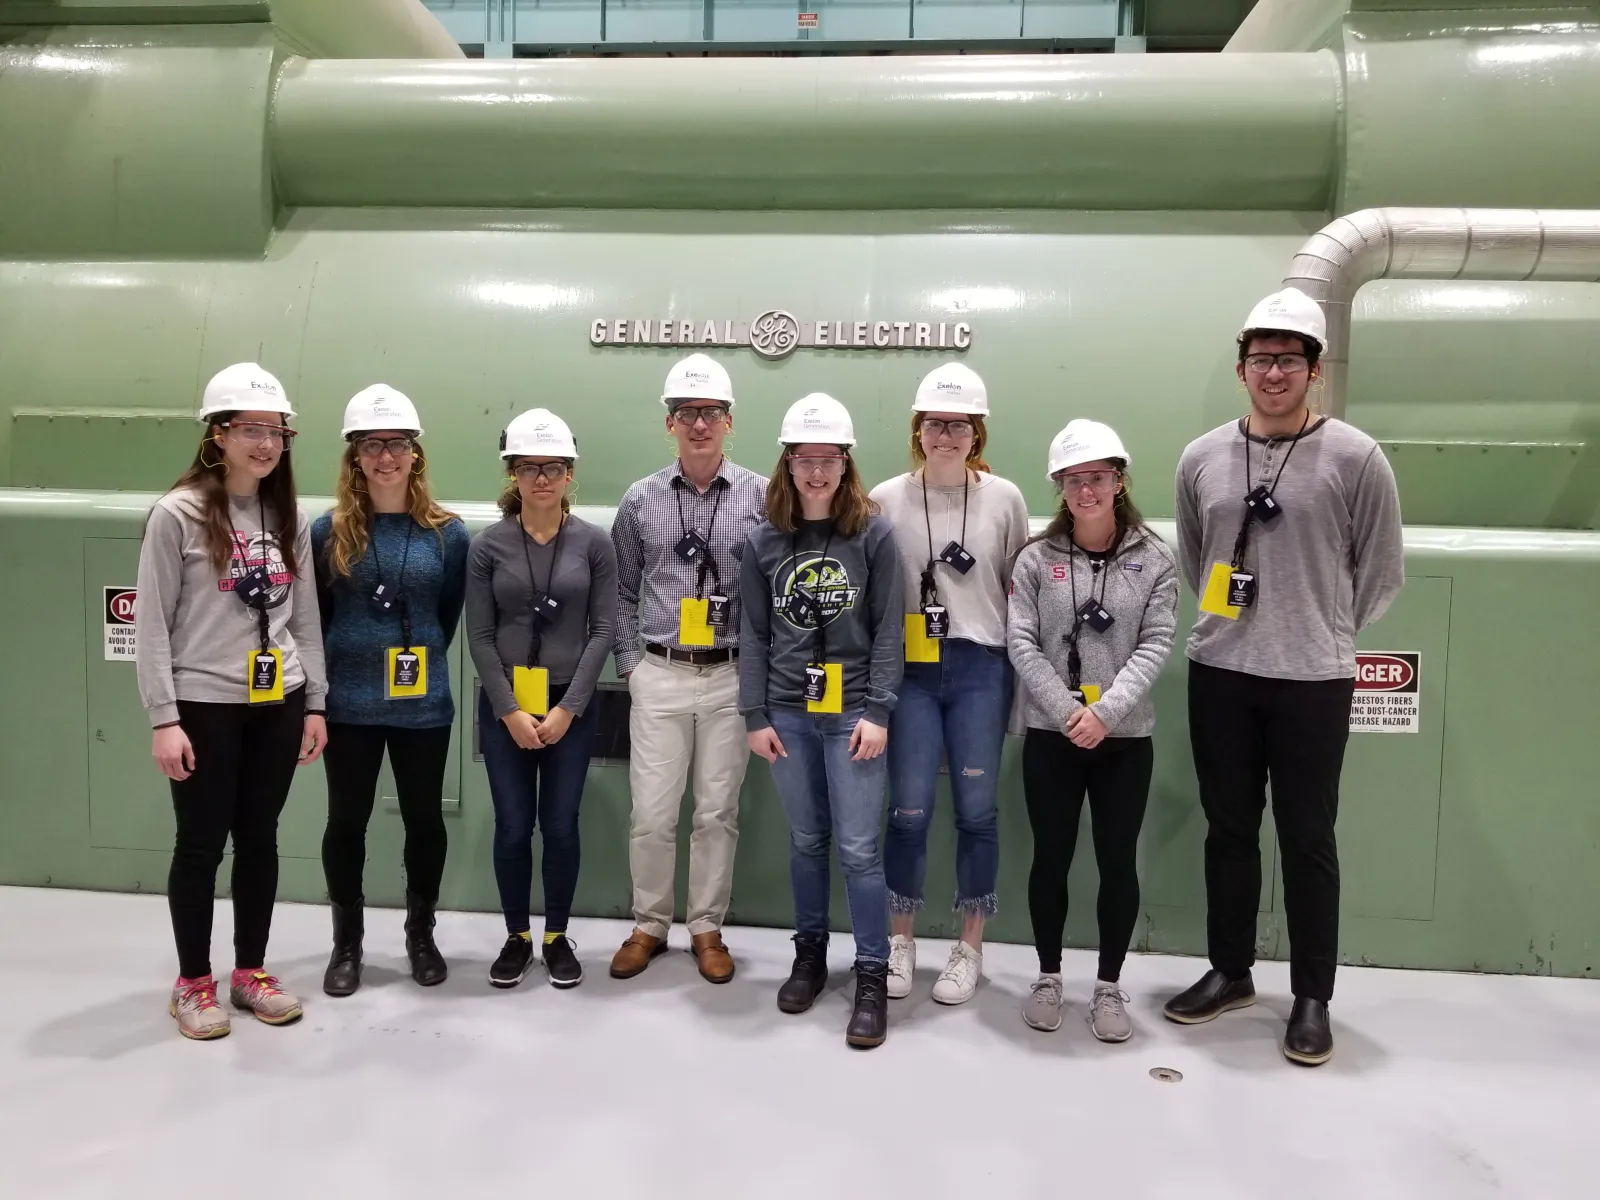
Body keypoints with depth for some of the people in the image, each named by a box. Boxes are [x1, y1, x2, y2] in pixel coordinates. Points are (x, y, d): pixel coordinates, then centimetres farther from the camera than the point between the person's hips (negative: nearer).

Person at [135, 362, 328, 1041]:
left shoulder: (288, 518, 7)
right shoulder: (178, 514, -7)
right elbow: (152, 624, -8)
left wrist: (314, 703, 7)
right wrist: (164, 718, -12)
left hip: (277, 705, 4)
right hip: (205, 706, -4)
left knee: (260, 837, 12)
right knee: (202, 844, 6)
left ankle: (251, 971, 27)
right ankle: (193, 983, 23)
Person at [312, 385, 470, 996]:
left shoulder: (448, 533, -2)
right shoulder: (329, 531, -3)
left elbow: (448, 618, 7)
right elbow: (312, 618, 4)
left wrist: (418, 661, 6)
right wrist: (341, 666, 4)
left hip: (423, 704, 0)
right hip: (349, 704, 0)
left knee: (424, 819, 12)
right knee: (346, 822, 11)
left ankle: (421, 936, 31)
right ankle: (347, 944, 29)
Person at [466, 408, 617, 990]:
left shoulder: (594, 543, -2)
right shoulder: (488, 545, -1)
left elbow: (603, 631, -4)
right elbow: (479, 636, -2)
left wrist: (567, 707, -9)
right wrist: (509, 710, -9)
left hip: (571, 706, 0)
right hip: (504, 705, 0)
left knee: (561, 826, 5)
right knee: (512, 827, 6)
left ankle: (557, 937, 23)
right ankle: (517, 938, 24)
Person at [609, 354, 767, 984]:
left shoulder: (761, 496, -1)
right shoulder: (641, 499, 3)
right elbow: (622, 591, 10)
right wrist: (630, 664, 3)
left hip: (733, 678, -1)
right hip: (659, 676, 1)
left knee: (718, 812, 8)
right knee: (651, 813, 5)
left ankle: (707, 929, 25)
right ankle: (649, 926, 24)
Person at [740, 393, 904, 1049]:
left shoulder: (874, 534, -2)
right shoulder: (763, 540, 5)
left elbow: (889, 630, -3)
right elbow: (753, 633, 6)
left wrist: (878, 712, -10)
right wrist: (754, 716, 2)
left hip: (852, 711, -2)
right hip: (788, 713, 3)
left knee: (858, 847, -2)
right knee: (806, 841, 12)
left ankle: (872, 977, 9)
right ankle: (809, 952, 30)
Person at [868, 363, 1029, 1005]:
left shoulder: (1004, 498, 3)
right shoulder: (886, 499, 2)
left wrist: (1022, 664, 6)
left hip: (981, 670, 0)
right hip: (911, 670, 0)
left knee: (976, 810, 6)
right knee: (909, 810, 2)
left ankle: (969, 947, 23)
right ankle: (901, 941, 21)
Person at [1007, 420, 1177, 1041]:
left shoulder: (1154, 560, 1)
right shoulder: (1036, 559, 0)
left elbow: (1155, 647, -6)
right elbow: (1022, 646, -5)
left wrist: (1105, 712, -17)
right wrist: (1068, 714, -16)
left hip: (1125, 738, 0)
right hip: (1050, 735, 0)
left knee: (1119, 863, 7)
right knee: (1051, 858, 9)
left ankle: (1109, 986, 23)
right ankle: (1048, 977, 26)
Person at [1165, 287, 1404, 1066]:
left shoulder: (1355, 458, -6)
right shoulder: (1201, 458, 4)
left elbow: (1381, 572, 0)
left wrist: (1325, 634, 6)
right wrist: (1232, 620, 13)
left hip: (1313, 681, -3)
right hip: (1219, 674, 3)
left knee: (1307, 840, 6)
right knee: (1228, 829, 13)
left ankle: (1312, 998, 21)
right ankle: (1230, 971, 29)